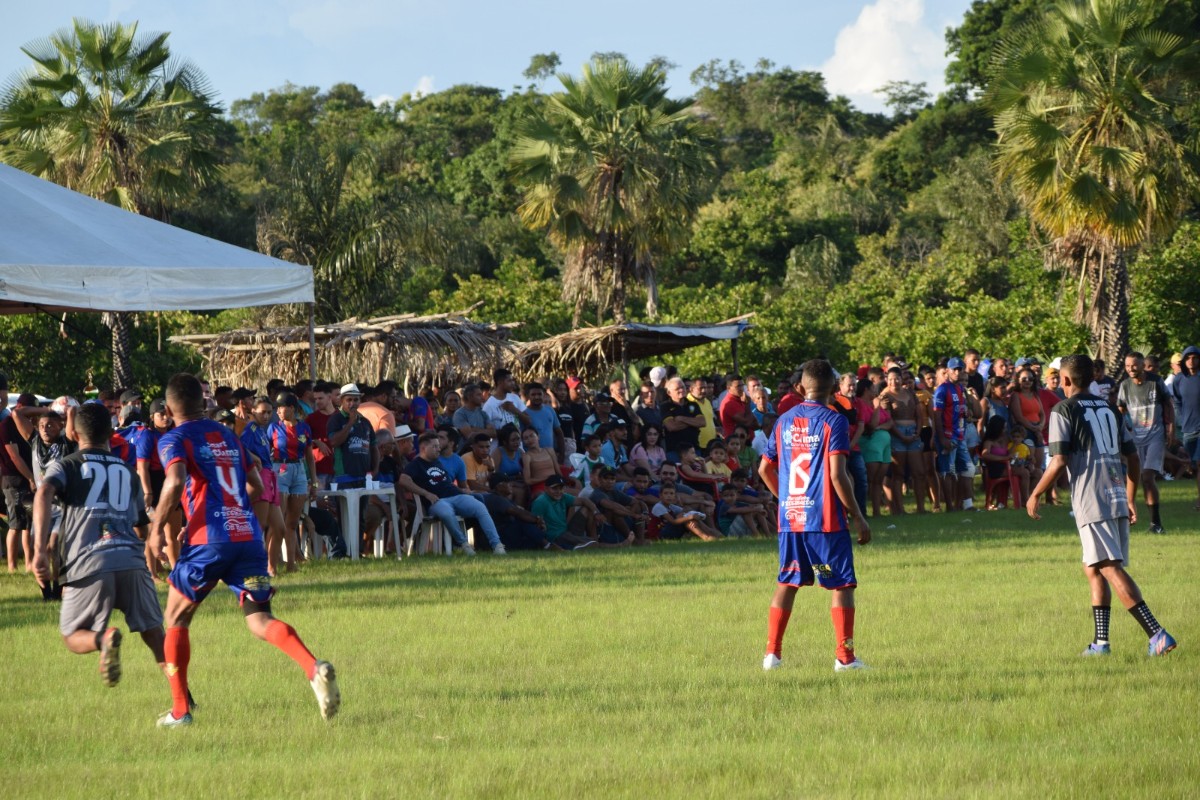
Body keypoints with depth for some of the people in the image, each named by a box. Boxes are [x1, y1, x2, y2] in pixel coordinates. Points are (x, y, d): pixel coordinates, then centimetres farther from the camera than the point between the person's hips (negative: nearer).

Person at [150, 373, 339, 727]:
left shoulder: (174, 439, 3)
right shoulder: (227, 436, 21)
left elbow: (176, 482, -16)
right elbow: (255, 486, 23)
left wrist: (156, 527, -9)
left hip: (208, 539, -5)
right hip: (249, 535, 5)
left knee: (176, 619, 14)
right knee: (260, 620, 1)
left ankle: (179, 711, 12)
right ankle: (315, 669, -27)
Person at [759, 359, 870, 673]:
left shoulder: (784, 421, 8)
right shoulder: (833, 421, -10)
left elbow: (765, 469, 13)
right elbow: (837, 475, -16)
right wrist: (858, 517, -9)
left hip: (789, 517, 5)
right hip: (826, 518, -5)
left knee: (787, 583, 14)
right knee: (842, 585, 1)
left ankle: (772, 653, 12)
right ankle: (845, 657, -3)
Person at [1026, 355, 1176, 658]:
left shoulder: (1064, 410, -3)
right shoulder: (1108, 408, 18)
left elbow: (1059, 461, -10)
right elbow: (1132, 456, 19)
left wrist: (1034, 496, 1)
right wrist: (1131, 497, 28)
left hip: (1091, 501, -7)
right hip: (1116, 497, 7)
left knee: (1111, 568, -12)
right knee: (1093, 568, 17)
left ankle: (1157, 633, -23)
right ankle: (1101, 642, 13)